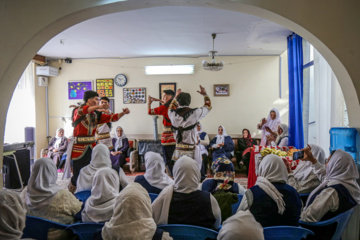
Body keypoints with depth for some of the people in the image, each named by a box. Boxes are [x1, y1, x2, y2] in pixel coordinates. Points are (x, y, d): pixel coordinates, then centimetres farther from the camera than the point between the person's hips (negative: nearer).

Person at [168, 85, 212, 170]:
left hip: (178, 151, 4)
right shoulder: (194, 113, -10)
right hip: (192, 151, -4)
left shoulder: (172, 114, -2)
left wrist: (176, 96, 39)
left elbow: (171, 107, 25)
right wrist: (205, 94, 27)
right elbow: (208, 107, 11)